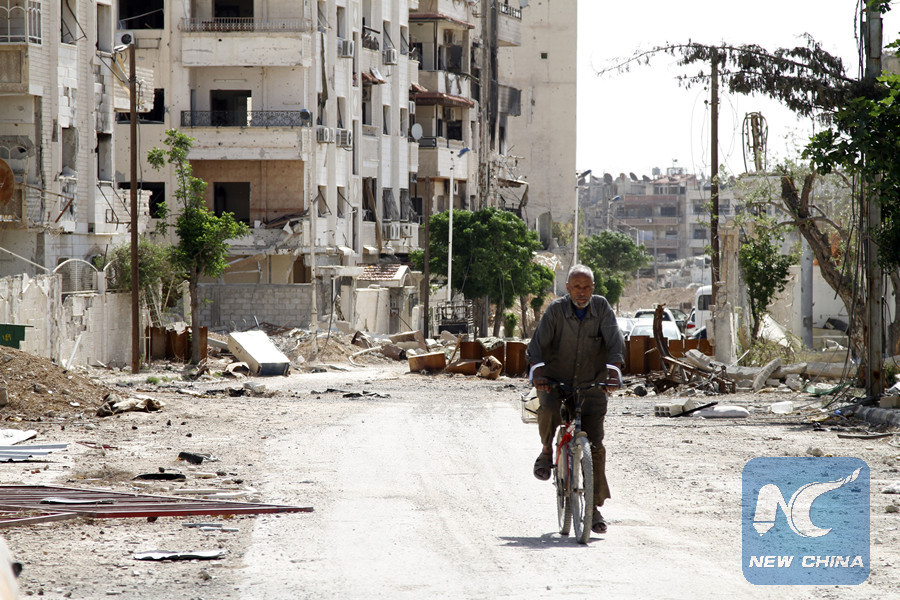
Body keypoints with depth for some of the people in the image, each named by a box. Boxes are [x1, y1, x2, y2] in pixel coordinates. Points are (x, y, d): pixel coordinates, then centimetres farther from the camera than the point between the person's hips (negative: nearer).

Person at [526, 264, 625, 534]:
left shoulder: (602, 308, -4)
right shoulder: (556, 310, -8)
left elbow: (615, 341, -14)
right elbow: (537, 343, -17)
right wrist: (537, 371, -35)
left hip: (591, 385, 1)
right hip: (555, 382, -1)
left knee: (595, 447, -4)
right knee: (549, 410, -35)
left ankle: (595, 509, 5)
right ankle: (547, 451, -2)